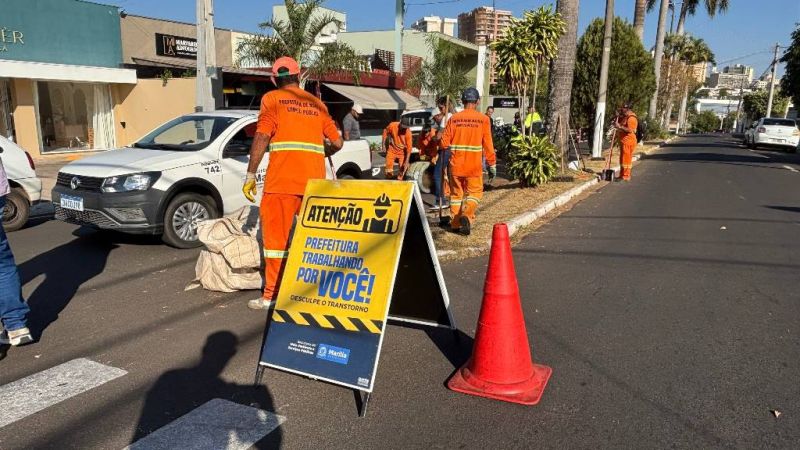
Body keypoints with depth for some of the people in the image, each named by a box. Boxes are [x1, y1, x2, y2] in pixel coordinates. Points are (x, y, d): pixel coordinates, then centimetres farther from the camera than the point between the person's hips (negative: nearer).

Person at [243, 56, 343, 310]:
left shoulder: (272, 99, 5)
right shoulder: (317, 104, 18)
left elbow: (261, 137, -6)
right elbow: (337, 142, 16)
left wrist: (250, 175, -4)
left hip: (283, 178, -4)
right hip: (315, 179, 4)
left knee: (277, 234, 1)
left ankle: (273, 294, 3)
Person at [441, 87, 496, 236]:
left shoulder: (454, 118, -1)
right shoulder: (483, 119, -6)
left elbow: (444, 143, 0)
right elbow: (488, 145, -6)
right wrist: (492, 165, 1)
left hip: (456, 164, 2)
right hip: (474, 166, -2)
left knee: (456, 194, 15)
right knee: (474, 192, 10)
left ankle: (455, 224, 19)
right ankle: (467, 215, -14)